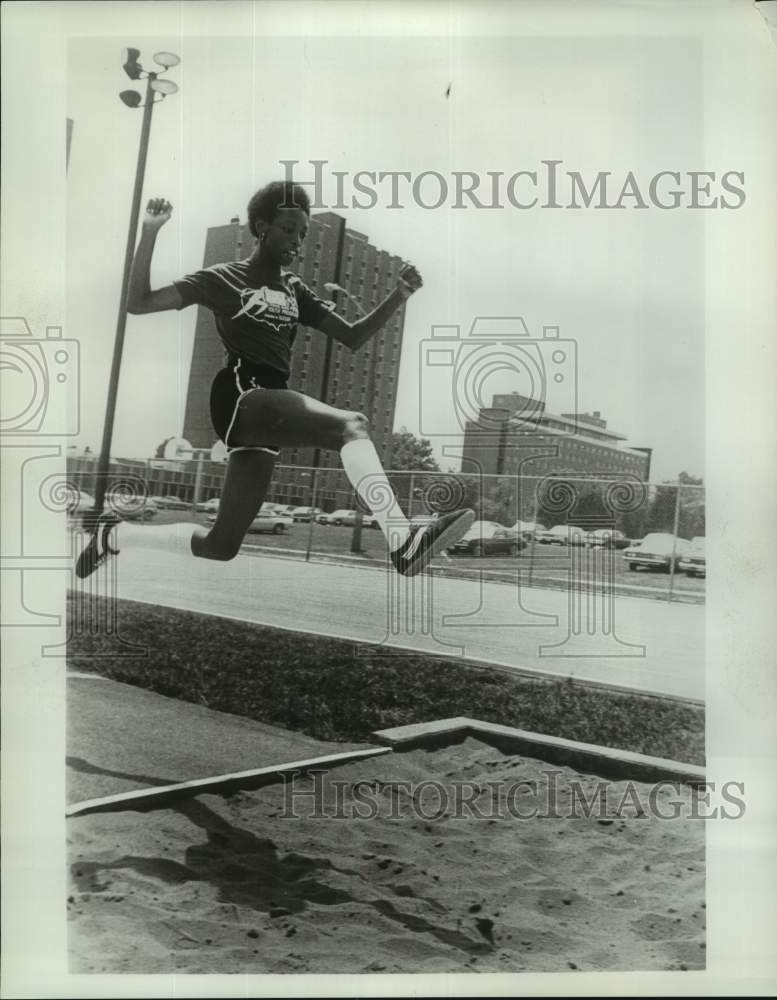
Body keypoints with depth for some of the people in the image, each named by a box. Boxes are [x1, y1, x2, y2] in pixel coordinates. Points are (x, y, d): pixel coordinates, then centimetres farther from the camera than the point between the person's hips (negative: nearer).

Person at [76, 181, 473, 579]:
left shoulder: (294, 290, 22)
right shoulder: (224, 278, 5)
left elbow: (352, 337, 15)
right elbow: (138, 303, -1)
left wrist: (397, 297, 2)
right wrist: (149, 234, -11)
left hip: (271, 407, 7)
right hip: (241, 396, -7)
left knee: (220, 546, 9)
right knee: (352, 425, -30)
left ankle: (114, 533, 28)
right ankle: (403, 540, -46)